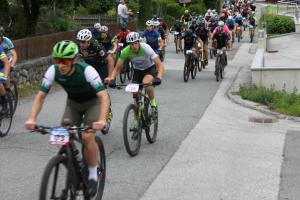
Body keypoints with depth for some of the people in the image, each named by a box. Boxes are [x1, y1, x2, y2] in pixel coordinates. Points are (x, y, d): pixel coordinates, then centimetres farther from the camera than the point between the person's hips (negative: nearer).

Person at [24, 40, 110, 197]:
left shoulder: (87, 70, -35)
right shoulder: (53, 71, -24)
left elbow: (104, 96, -41)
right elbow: (40, 96, -20)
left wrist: (101, 121, -56)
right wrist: (32, 119, -35)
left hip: (93, 102, -4)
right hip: (73, 103, 4)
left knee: (87, 137, -22)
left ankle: (93, 176, -3)